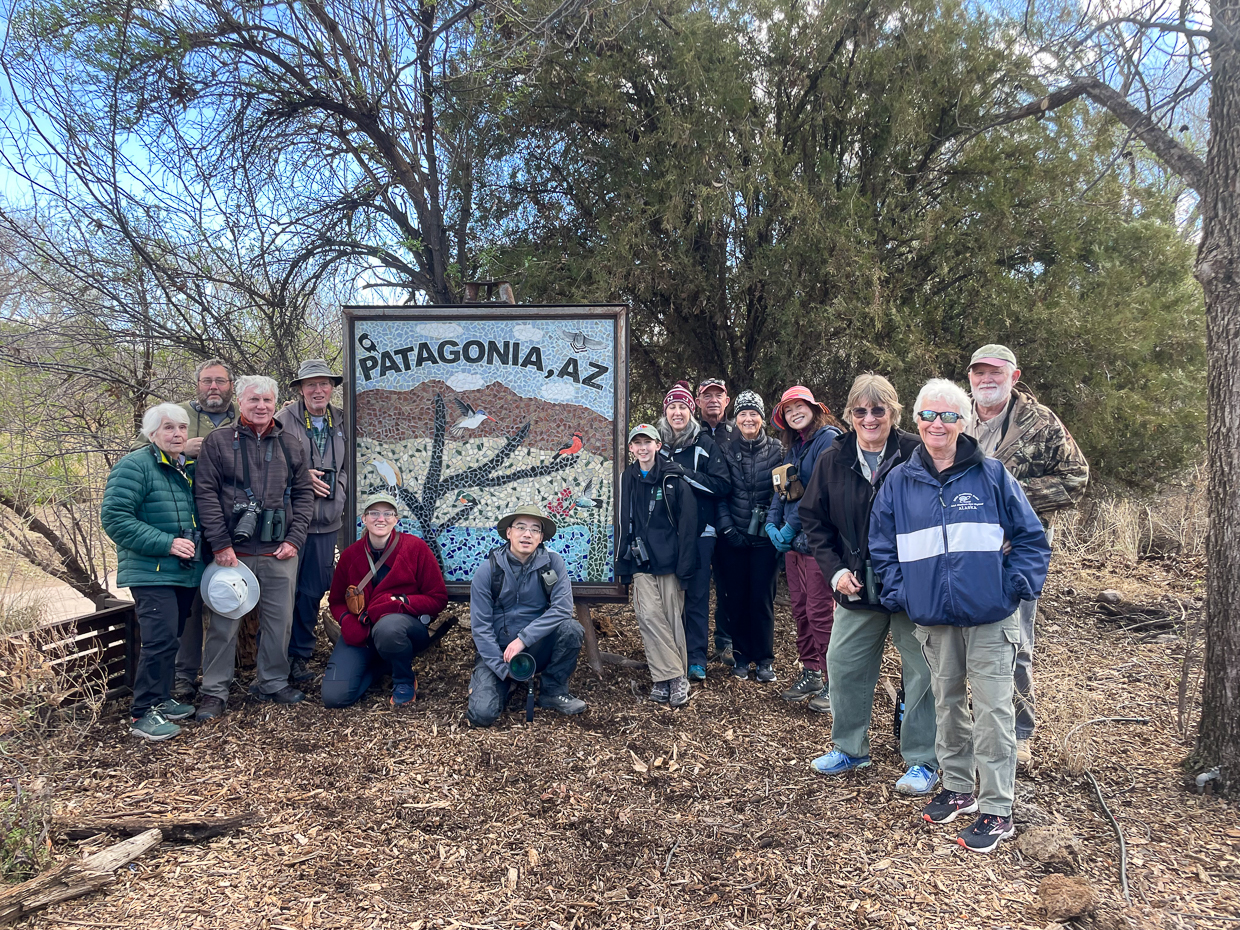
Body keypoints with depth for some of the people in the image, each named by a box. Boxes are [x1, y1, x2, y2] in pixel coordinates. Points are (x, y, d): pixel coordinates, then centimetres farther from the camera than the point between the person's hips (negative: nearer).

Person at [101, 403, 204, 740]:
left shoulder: (189, 469, 15)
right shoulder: (135, 466, -11)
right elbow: (114, 516, -18)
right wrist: (166, 543, -23)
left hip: (185, 573, 8)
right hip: (151, 572, -8)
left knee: (171, 638, 15)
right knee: (161, 639, -14)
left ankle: (161, 699, 28)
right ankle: (143, 714, -3)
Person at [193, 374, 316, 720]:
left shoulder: (289, 448, 12)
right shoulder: (219, 441, 2)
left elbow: (303, 495, 13)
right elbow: (205, 493, -4)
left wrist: (294, 539, 1)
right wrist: (220, 544, -10)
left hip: (280, 553, 3)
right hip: (232, 552, -3)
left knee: (279, 620, 10)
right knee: (224, 623, 2)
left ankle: (273, 682, 25)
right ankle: (214, 691, 15)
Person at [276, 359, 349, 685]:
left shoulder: (341, 422, 12)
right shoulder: (284, 420, -6)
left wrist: (337, 490, 8)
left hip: (326, 522, 5)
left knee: (314, 590, 11)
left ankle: (300, 655, 24)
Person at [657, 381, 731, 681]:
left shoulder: (705, 444, 3)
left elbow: (722, 485, -7)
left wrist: (684, 474, -13)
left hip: (700, 532, -2)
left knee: (697, 595, 0)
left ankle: (696, 658, 8)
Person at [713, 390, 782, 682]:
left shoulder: (776, 450, 2)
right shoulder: (727, 451, 4)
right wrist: (728, 529, -6)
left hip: (764, 537, -1)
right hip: (733, 537, 1)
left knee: (762, 597, 1)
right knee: (736, 597, 6)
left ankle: (764, 659, 13)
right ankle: (741, 655, 19)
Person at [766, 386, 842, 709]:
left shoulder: (829, 439, -9)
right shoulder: (793, 447, 18)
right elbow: (781, 489, 18)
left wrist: (791, 525, -13)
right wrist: (772, 523, 2)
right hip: (792, 540, 8)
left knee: (819, 612, -6)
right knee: (800, 610, 12)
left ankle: (833, 681, 5)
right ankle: (810, 673, 23)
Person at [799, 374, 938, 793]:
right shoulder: (833, 461, 1)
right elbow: (814, 520, 8)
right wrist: (835, 570, -2)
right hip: (858, 587, 4)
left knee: (922, 670, 5)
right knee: (843, 663, 11)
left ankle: (923, 761, 22)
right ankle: (850, 748, 31)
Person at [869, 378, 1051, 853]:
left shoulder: (992, 474, -3)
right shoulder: (899, 482, 4)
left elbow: (1031, 537, 2)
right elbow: (882, 546, 11)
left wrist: (1015, 586, -7)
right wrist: (899, 593, 2)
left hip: (990, 617, -3)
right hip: (933, 618, 3)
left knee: (992, 710, 0)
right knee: (947, 703, 16)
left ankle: (996, 810, 11)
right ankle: (957, 787, 33)